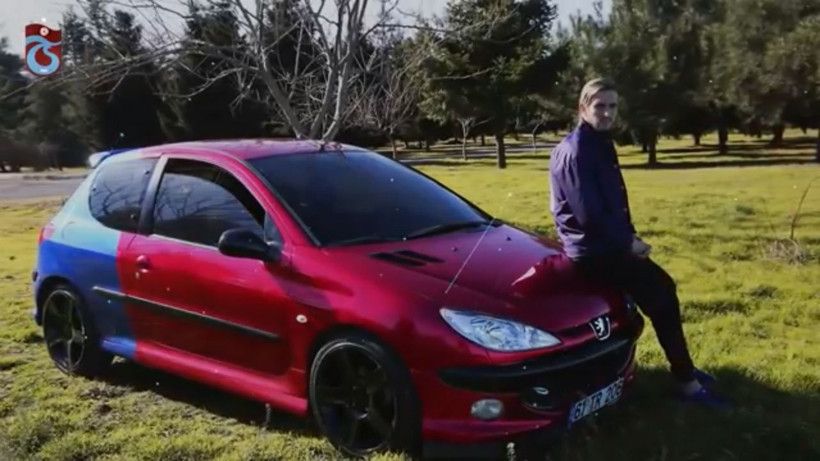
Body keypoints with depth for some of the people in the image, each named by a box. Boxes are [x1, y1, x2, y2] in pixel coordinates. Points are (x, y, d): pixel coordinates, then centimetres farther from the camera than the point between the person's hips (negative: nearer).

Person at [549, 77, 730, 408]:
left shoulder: (600, 145, 12)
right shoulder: (575, 152, -19)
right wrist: (627, 242, -14)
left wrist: (629, 236, 4)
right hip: (592, 250, -10)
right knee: (659, 297, -9)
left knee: (662, 288, 14)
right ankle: (686, 382, 3)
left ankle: (683, 370, 27)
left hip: (608, 244, 10)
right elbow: (588, 213, -24)